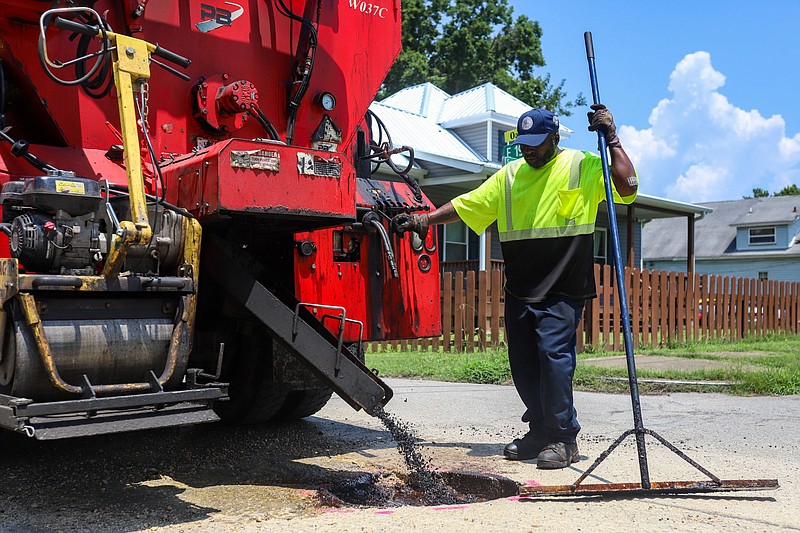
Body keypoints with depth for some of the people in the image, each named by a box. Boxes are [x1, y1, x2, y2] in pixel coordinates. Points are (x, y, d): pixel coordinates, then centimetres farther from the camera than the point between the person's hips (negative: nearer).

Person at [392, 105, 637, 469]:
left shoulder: (583, 166, 3)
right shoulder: (509, 175, 15)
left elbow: (627, 186, -9)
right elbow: (466, 205, 16)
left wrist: (612, 139, -7)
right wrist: (425, 219, 8)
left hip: (562, 291, -5)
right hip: (519, 290, 6)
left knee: (554, 354, -15)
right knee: (523, 363, 8)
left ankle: (563, 438, -3)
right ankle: (541, 431, 22)